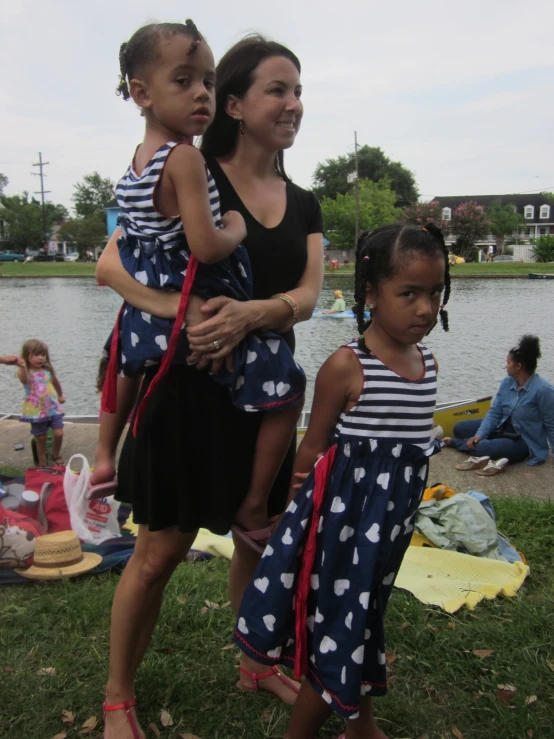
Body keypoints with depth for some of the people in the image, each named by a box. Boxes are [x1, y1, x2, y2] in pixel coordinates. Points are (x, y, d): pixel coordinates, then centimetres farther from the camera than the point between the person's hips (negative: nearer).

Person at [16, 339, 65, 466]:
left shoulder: (48, 370, 2)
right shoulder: (26, 372, -11)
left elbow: (56, 383, 21)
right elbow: (24, 380, -36)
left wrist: (60, 396, 36)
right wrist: (22, 368, -55)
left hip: (53, 408, 3)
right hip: (36, 411, -3)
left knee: (59, 433, -3)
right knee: (41, 438, 6)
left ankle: (56, 455, 23)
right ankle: (42, 463, 23)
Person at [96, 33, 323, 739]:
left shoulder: (303, 204, 8)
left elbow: (307, 296, -5)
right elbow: (111, 266, -15)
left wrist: (249, 313, -26)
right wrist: (186, 309, -32)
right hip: (189, 389, -5)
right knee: (160, 550, 4)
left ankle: (255, 666, 41)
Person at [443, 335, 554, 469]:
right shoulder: (507, 382, -2)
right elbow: (494, 412, -1)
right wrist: (479, 434, -15)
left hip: (524, 442, -8)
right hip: (502, 429, 8)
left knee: (481, 447, -28)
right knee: (459, 428, 7)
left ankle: (454, 442, -4)